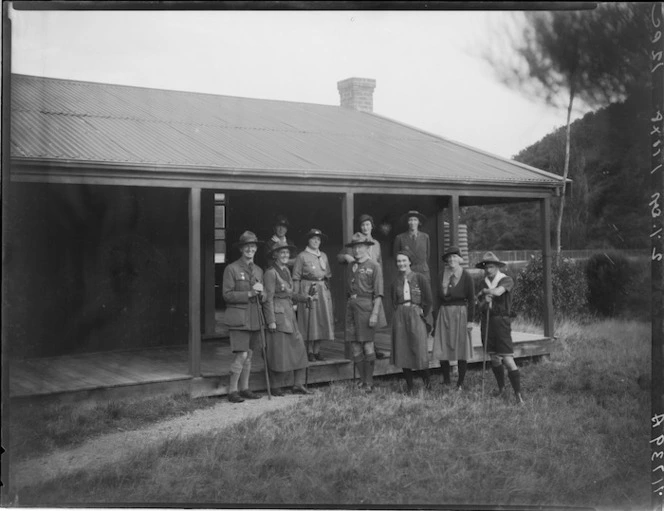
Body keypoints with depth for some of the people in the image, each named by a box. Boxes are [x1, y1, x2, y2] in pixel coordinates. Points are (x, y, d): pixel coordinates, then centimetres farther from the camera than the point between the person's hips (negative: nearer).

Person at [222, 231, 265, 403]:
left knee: (249, 355, 9)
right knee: (241, 355, -10)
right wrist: (249, 294, -16)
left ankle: (244, 388, 19)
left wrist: (260, 291, -4)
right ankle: (232, 390, 0)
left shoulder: (258, 271, 14)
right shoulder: (231, 269, -4)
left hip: (254, 318, 6)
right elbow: (227, 295, -8)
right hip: (239, 318, -6)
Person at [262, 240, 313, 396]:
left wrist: (307, 298, 8)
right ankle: (276, 387, 11)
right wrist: (271, 321, -17)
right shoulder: (271, 273, -12)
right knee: (279, 351, -2)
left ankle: (298, 385, 12)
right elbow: (268, 299, -14)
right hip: (277, 314, -8)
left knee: (298, 346, 5)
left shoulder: (286, 270, 13)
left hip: (289, 313, 8)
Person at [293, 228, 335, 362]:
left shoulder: (323, 256, 14)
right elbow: (296, 278, -4)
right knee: (309, 320, -3)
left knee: (322, 320, 4)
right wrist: (296, 296, -9)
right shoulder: (302, 256, -1)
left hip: (323, 291, 5)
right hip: (308, 290, -5)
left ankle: (317, 351, 12)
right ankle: (310, 352, 5)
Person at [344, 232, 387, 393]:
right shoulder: (351, 267, 15)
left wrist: (374, 314, -15)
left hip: (366, 306, -6)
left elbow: (378, 293, -9)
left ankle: (369, 383, 6)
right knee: (354, 345, 5)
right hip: (351, 306, 6)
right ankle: (362, 380, 16)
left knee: (368, 345, -2)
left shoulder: (374, 266, -4)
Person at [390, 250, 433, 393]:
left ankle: (427, 381, 17)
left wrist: (423, 313, -2)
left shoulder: (419, 278, -2)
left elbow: (429, 300, -2)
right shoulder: (396, 282, 9)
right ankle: (409, 387, 12)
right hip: (400, 317, 4)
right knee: (402, 351, 3)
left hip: (416, 315, -4)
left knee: (420, 349, -7)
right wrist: (400, 311, 7)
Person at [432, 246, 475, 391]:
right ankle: (445, 381, 16)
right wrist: (435, 317, 4)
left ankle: (460, 383, 13)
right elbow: (437, 296, 7)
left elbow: (471, 300, -3)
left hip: (460, 313, -3)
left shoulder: (466, 277, -4)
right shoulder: (441, 275, 5)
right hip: (444, 313, 3)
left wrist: (470, 320, -7)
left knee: (461, 349, 2)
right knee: (441, 350, 2)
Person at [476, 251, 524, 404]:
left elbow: (498, 292, -24)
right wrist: (485, 301, -13)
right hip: (487, 321, 6)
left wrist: (485, 291, -4)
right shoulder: (484, 282, 12)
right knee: (494, 358, 11)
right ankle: (501, 387, 28)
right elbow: (480, 306, 10)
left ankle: (518, 394, -9)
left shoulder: (507, 280, -5)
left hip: (501, 321, -5)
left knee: (507, 359, -12)